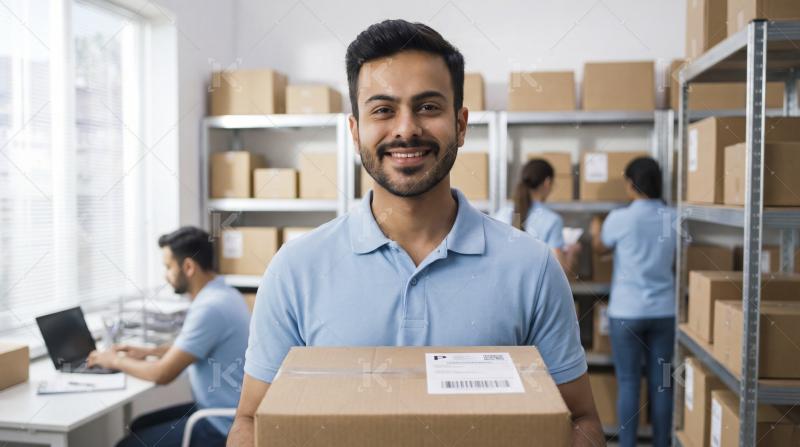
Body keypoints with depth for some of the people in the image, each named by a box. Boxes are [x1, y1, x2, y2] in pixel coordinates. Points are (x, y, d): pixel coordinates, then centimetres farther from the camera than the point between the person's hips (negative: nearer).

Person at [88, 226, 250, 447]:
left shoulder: (210, 307, -26)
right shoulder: (220, 294, 6)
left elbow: (163, 374, -22)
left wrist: (116, 361, -5)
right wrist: (149, 351, 14)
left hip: (221, 425, -10)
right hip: (220, 410, 10)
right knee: (139, 427, 21)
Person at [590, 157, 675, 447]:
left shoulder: (620, 218, -11)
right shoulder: (673, 218, 0)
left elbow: (600, 248, 9)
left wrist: (595, 231, 31)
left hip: (627, 312, -3)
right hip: (664, 311, 3)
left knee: (628, 383, 3)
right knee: (660, 383, 9)